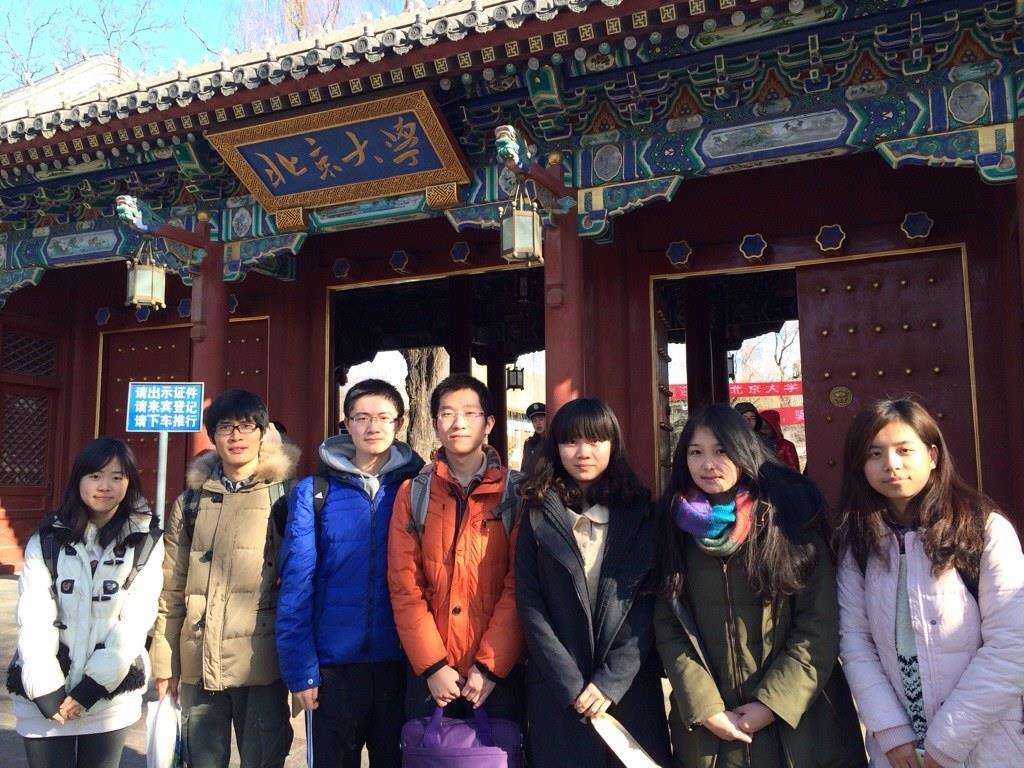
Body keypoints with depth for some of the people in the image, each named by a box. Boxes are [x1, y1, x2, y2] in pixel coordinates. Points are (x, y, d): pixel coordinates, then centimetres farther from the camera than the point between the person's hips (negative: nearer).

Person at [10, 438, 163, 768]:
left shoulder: (147, 542, -4)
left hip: (110, 698, 0)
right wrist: (48, 693, -12)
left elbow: (135, 622, -7)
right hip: (45, 698, 1)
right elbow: (33, 621, -6)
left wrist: (90, 688, -11)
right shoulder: (46, 541, -1)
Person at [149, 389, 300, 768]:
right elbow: (172, 588, 8)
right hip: (197, 665, 3)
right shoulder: (191, 501, 9)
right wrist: (164, 664, 5)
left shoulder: (283, 496, 0)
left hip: (261, 665, -3)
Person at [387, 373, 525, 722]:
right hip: (430, 672, 1)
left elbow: (519, 585, -6)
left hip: (498, 671, -1)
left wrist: (490, 665, -12)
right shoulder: (413, 494, 4)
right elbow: (405, 585, -2)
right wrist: (432, 665, -9)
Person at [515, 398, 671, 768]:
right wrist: (571, 684, -11)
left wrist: (610, 680, -11)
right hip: (557, 691, 0)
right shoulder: (538, 514, 1)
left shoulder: (640, 511, 3)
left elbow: (650, 603, -2)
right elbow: (529, 605, -4)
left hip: (631, 687, 1)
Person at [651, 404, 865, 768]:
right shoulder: (678, 527, 0)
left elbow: (820, 626, -8)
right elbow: (668, 629, -2)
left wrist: (772, 703, -13)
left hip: (796, 722, -2)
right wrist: (704, 707, -11)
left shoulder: (790, 516, -6)